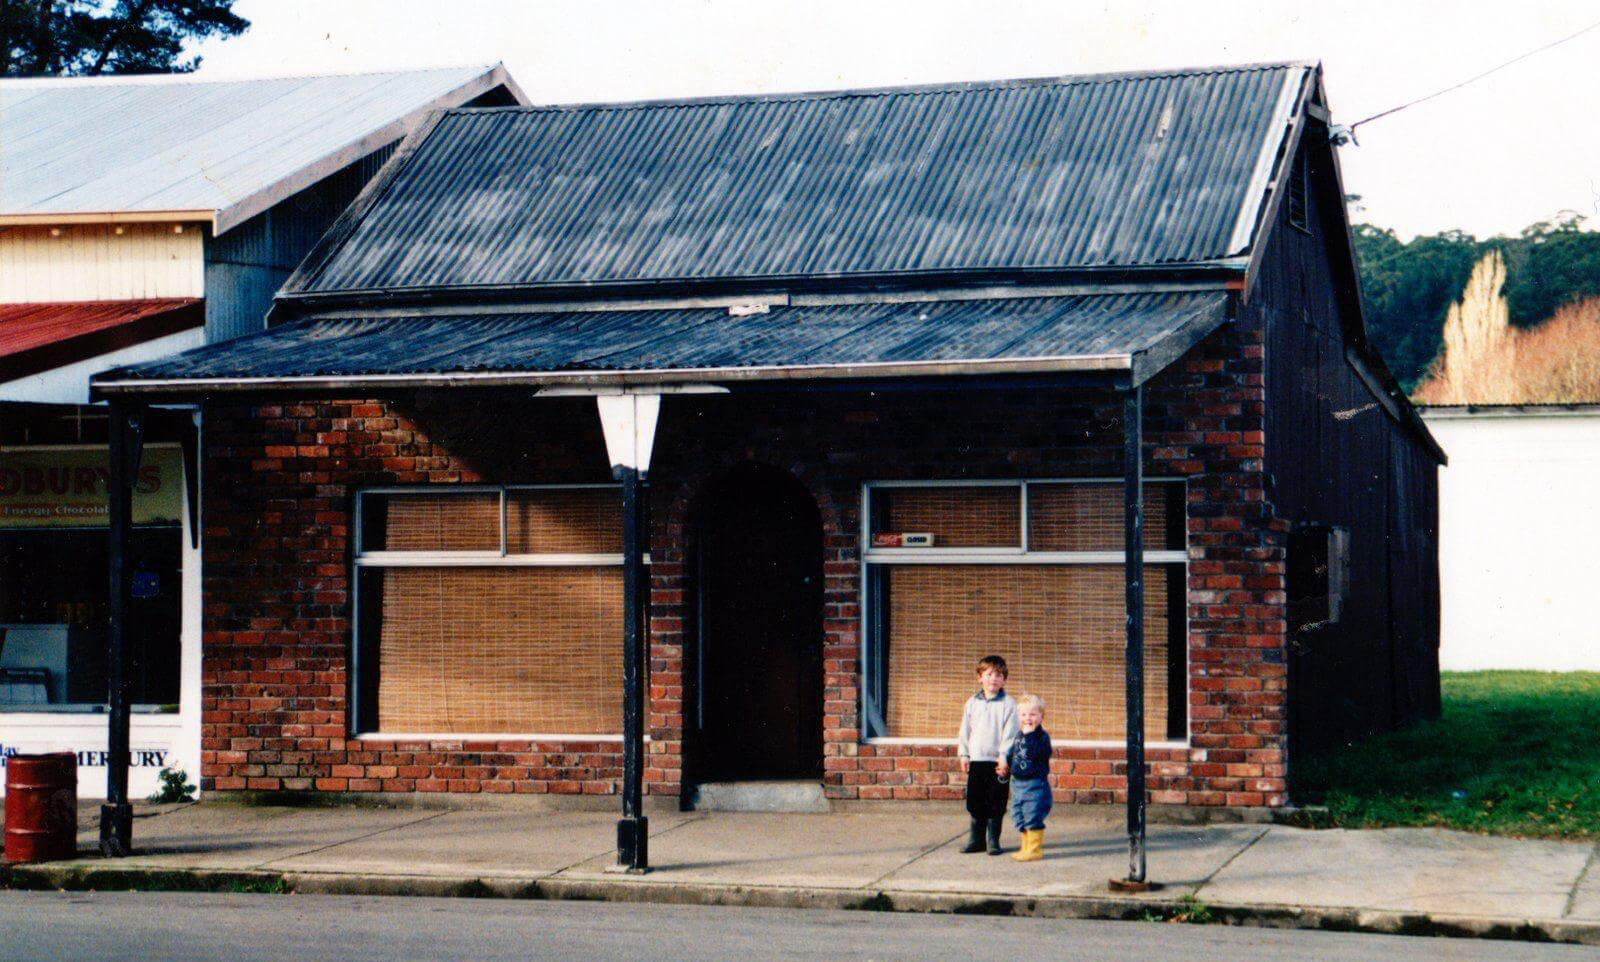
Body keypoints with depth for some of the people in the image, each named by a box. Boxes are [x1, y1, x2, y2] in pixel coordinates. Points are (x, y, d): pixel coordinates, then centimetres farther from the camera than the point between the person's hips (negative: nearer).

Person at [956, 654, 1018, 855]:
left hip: (998, 762, -4)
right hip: (976, 761, 4)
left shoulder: (1008, 704, -4)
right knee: (975, 802, 8)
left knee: (995, 804, 1)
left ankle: (993, 841, 12)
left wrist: (1004, 757, -14)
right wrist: (964, 754, 7)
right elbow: (965, 731, 14)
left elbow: (1010, 733, -7)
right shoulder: (972, 703, 10)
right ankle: (976, 840, 19)